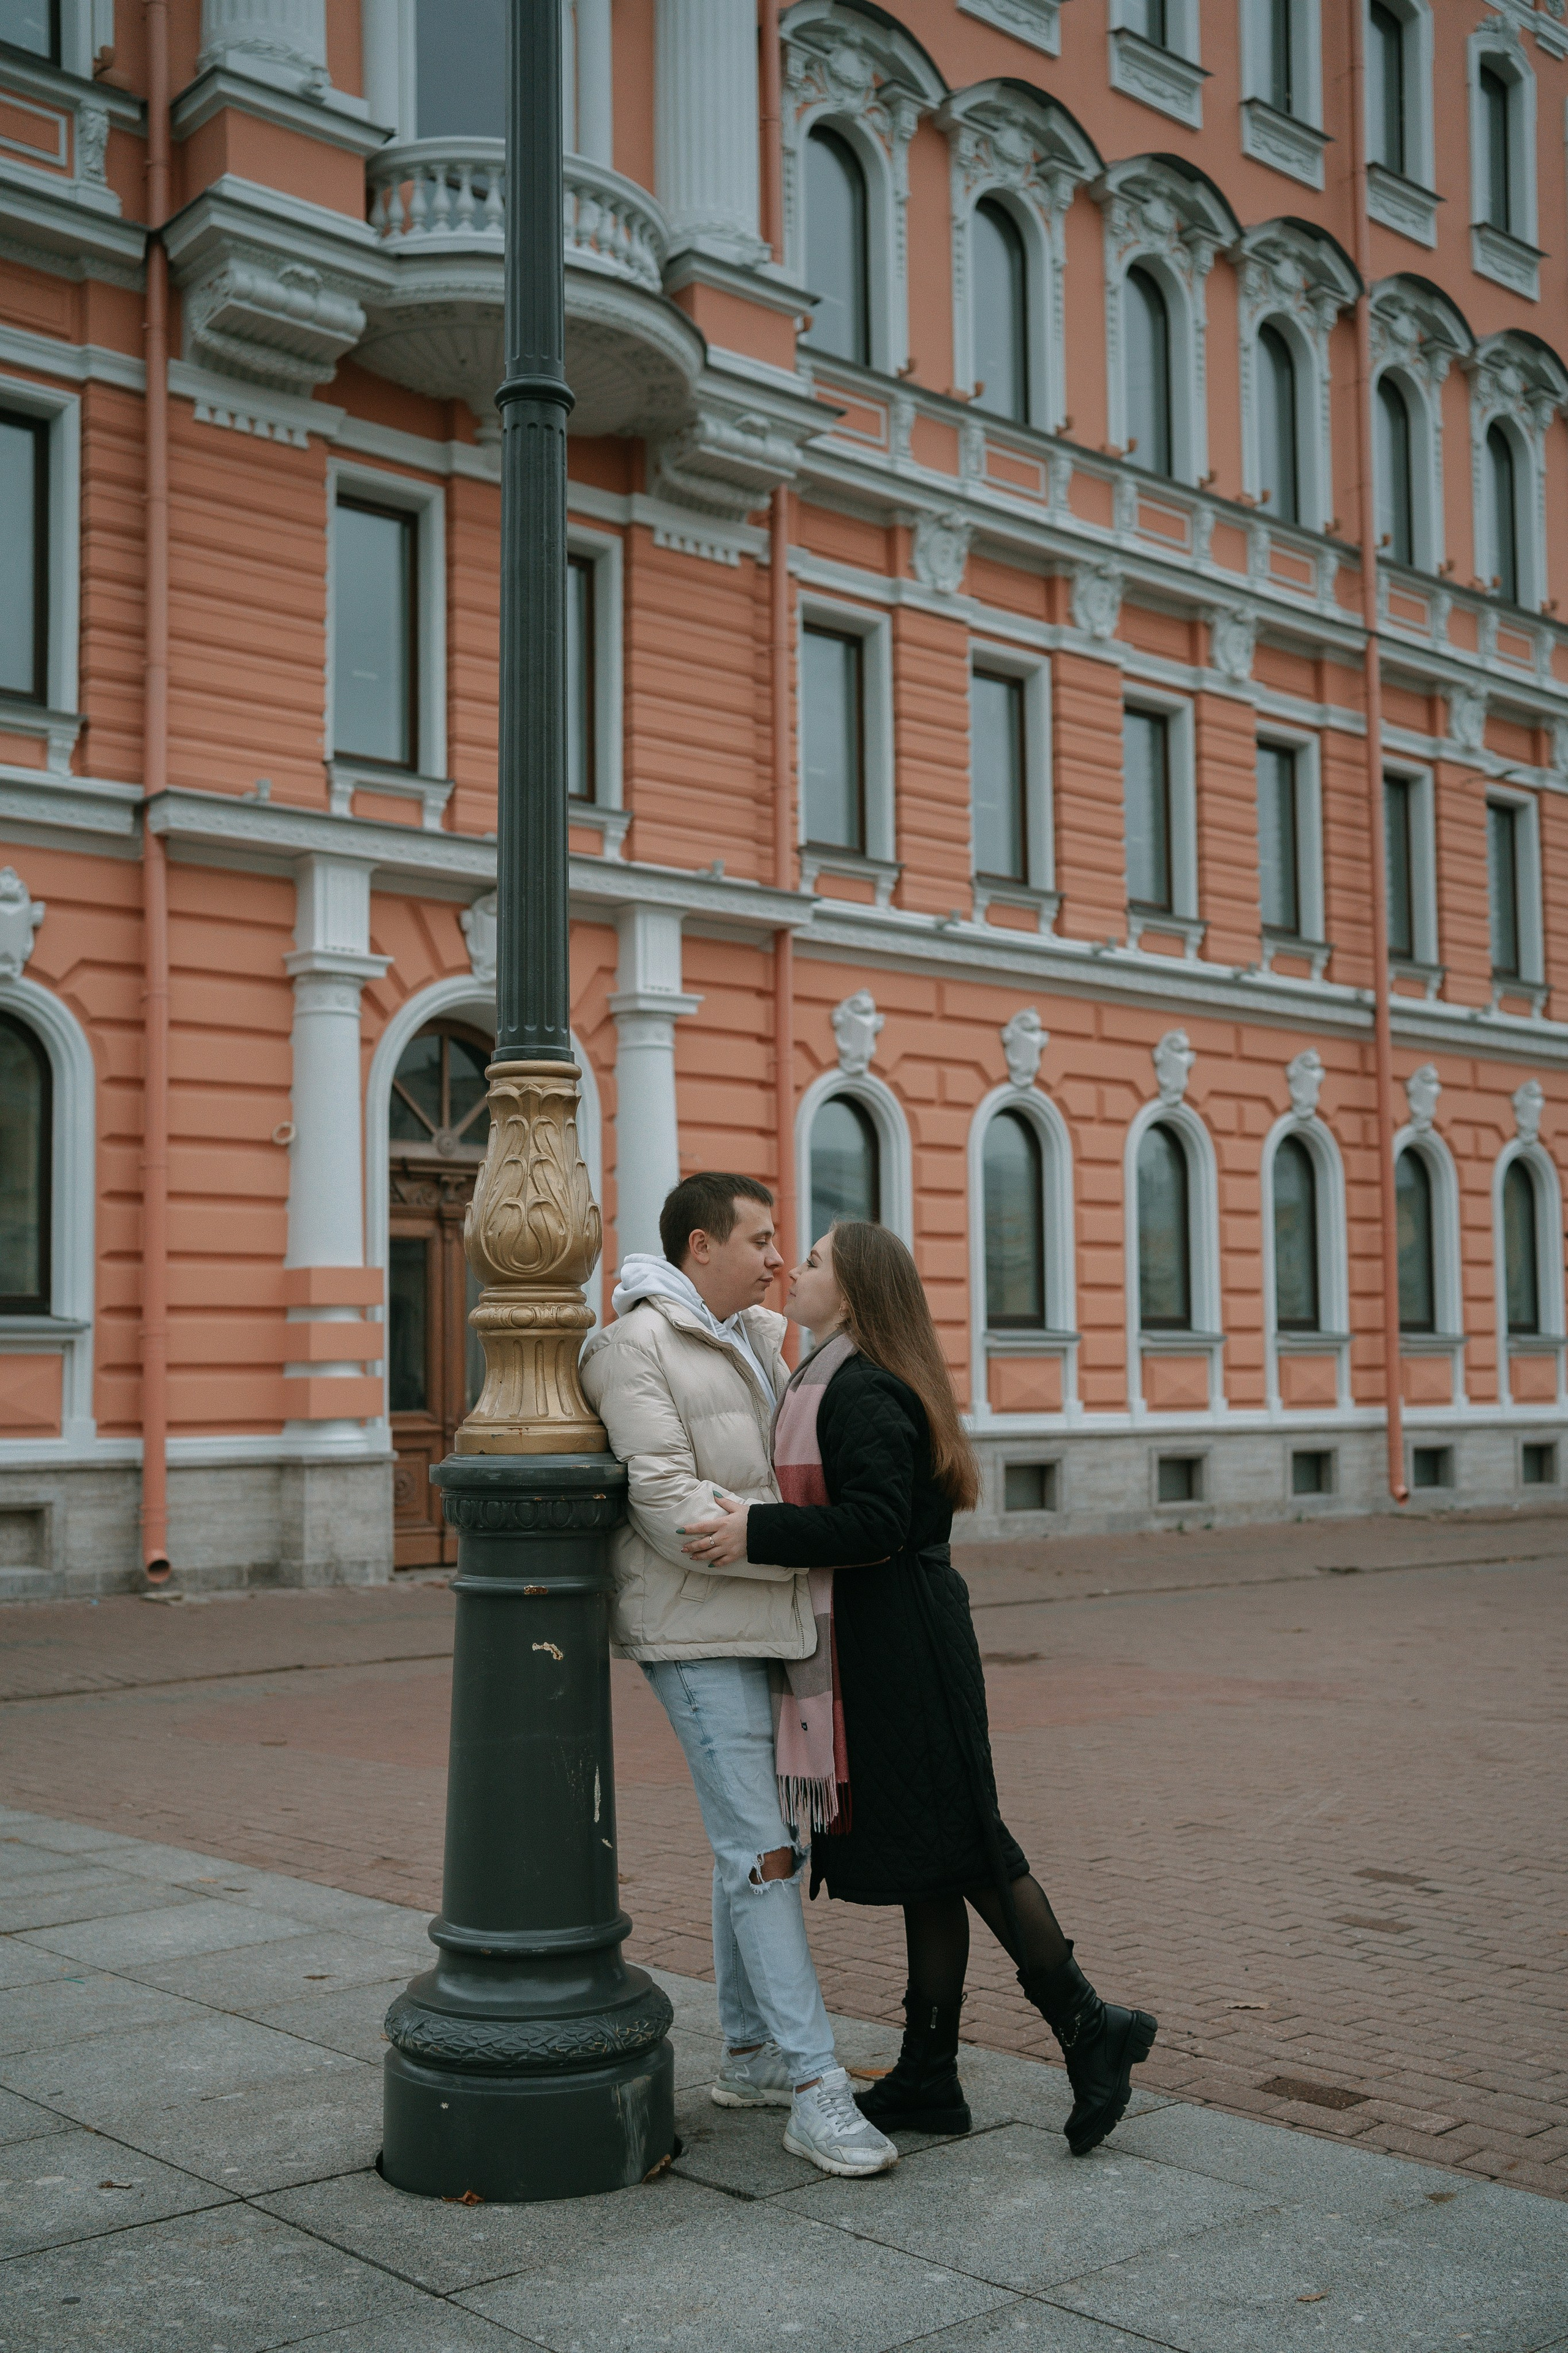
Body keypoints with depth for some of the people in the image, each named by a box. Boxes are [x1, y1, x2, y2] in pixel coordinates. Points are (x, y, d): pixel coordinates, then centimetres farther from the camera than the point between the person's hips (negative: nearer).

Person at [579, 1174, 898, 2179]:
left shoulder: (760, 1338, 15)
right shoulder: (636, 1349, -11)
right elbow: (673, 1509, -19)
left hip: (766, 1624, 9)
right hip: (697, 1630, -8)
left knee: (759, 1840, 13)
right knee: (760, 1849, -9)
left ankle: (752, 2054, 25)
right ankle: (816, 2089, -7)